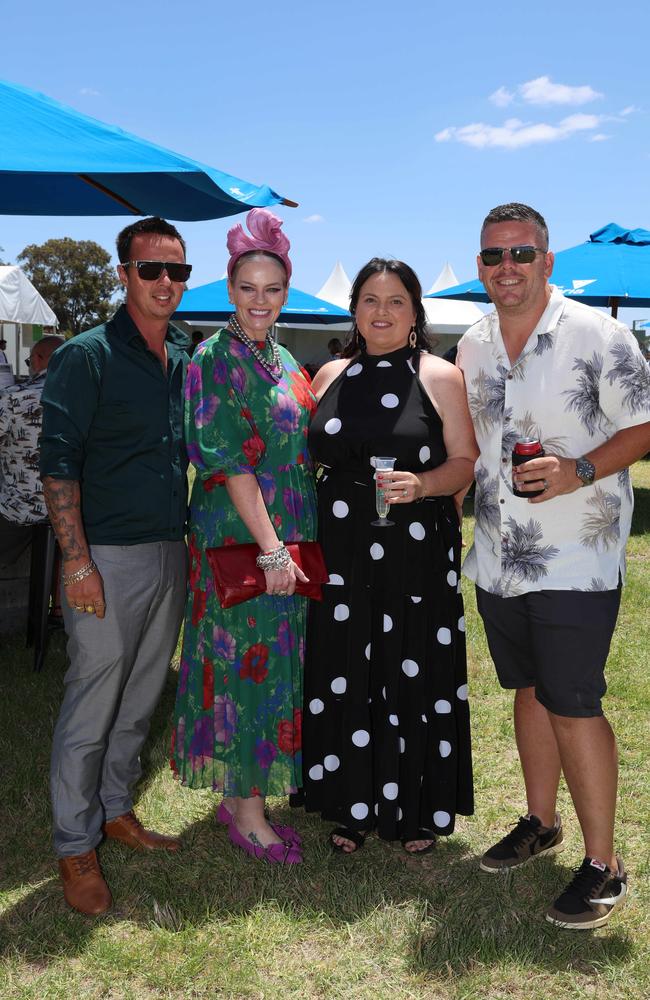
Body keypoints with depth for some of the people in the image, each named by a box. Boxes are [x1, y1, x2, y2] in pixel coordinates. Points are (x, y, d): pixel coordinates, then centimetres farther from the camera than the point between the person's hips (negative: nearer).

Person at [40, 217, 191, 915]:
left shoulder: (186, 360, 10)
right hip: (108, 559, -6)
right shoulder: (86, 357, -9)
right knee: (92, 704, 2)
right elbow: (58, 465, -13)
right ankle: (75, 847, 17)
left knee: (141, 698, 16)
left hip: (170, 555, 6)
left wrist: (192, 542, 14)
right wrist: (77, 561, -17)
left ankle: (115, 810, 34)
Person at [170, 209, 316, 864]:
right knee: (246, 664, 0)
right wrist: (271, 547, -20)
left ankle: (243, 793, 28)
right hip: (238, 540, -8)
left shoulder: (282, 360, 14)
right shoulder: (214, 359, -9)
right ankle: (246, 813, 14)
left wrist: (298, 542, 12)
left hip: (288, 539, 8)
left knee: (276, 661, 13)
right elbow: (230, 462, -16)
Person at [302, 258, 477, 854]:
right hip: (341, 553, 4)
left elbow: (465, 462, -2)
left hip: (417, 557, -3)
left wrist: (422, 484, -22)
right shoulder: (332, 376, 11)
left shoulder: (440, 376, 0)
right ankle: (352, 806, 26)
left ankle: (420, 810, 23)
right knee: (344, 677, 8)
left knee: (415, 677, 4)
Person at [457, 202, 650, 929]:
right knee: (529, 691, 17)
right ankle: (541, 823, 35)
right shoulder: (472, 345, 9)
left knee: (573, 705, -5)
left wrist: (579, 471, -22)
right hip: (499, 559, 6)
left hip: (577, 562, -6)